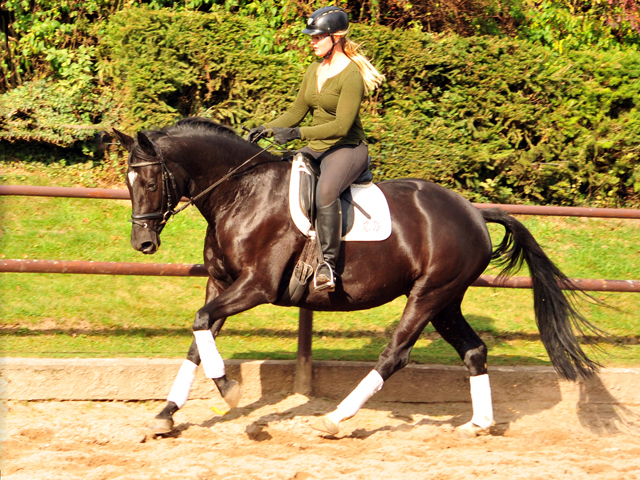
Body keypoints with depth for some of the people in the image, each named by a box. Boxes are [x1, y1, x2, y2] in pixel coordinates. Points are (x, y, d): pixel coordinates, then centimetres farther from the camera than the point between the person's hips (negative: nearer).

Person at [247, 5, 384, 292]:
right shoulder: (314, 70, 11)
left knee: (325, 192, -38)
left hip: (348, 149, -9)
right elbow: (297, 113, 18)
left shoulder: (350, 75, -16)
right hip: (316, 149, 10)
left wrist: (295, 133, -29)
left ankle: (327, 264, -38)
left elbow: (341, 126, -23)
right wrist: (266, 129, 1)